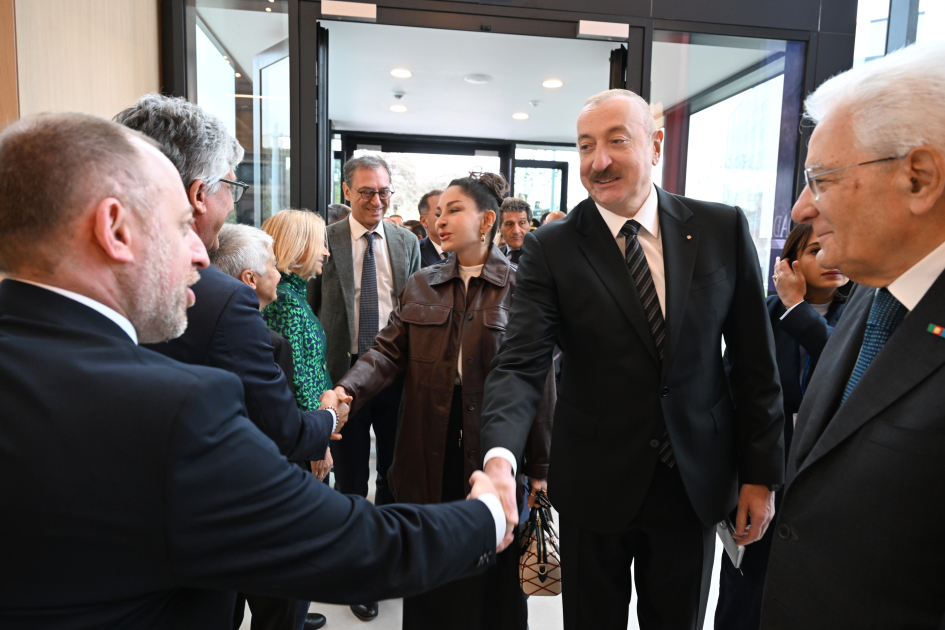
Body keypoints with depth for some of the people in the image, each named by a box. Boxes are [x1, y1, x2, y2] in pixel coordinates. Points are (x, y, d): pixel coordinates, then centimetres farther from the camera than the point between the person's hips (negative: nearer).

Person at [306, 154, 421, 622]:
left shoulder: (407, 242, 5)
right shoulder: (324, 241, -3)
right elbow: (311, 310, 0)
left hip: (396, 372, 3)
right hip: (343, 372, -2)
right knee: (350, 475, 11)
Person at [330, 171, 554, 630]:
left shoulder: (519, 287, -5)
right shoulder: (420, 286, 8)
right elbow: (389, 349, -1)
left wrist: (539, 467, -5)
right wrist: (347, 391, -20)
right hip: (430, 452, 3)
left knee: (493, 579, 13)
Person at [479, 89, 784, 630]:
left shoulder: (724, 229, -4)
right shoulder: (551, 249, -10)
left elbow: (755, 360, 0)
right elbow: (521, 365, -18)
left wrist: (762, 473, 1)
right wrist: (501, 457, -35)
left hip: (697, 483, 2)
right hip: (596, 484, -1)